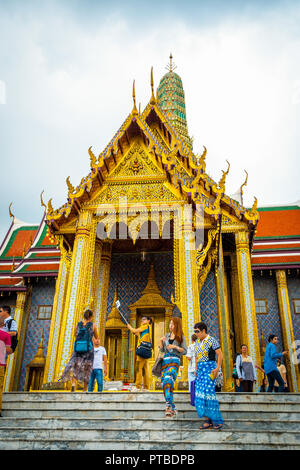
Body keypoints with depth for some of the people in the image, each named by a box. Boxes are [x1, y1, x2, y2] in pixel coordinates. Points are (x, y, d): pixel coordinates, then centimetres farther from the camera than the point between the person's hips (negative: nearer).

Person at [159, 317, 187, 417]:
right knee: (164, 384, 0)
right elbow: (161, 350, 16)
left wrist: (176, 347, -12)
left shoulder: (181, 337, 5)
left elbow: (185, 351, 2)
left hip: (174, 361, -5)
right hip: (165, 360, 5)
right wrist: (161, 341, -2)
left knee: (168, 382, -25)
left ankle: (168, 406, -30)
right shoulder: (167, 335, 17)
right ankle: (173, 408, 8)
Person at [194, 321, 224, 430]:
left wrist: (217, 368, -16)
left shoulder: (212, 340, -6)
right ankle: (207, 420, 4)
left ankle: (218, 420, -4)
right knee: (199, 393, -1)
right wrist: (196, 369, 13)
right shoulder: (198, 342, 14)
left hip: (210, 368, -7)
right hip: (200, 369, 7)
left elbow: (220, 354, -8)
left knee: (208, 391, -15)